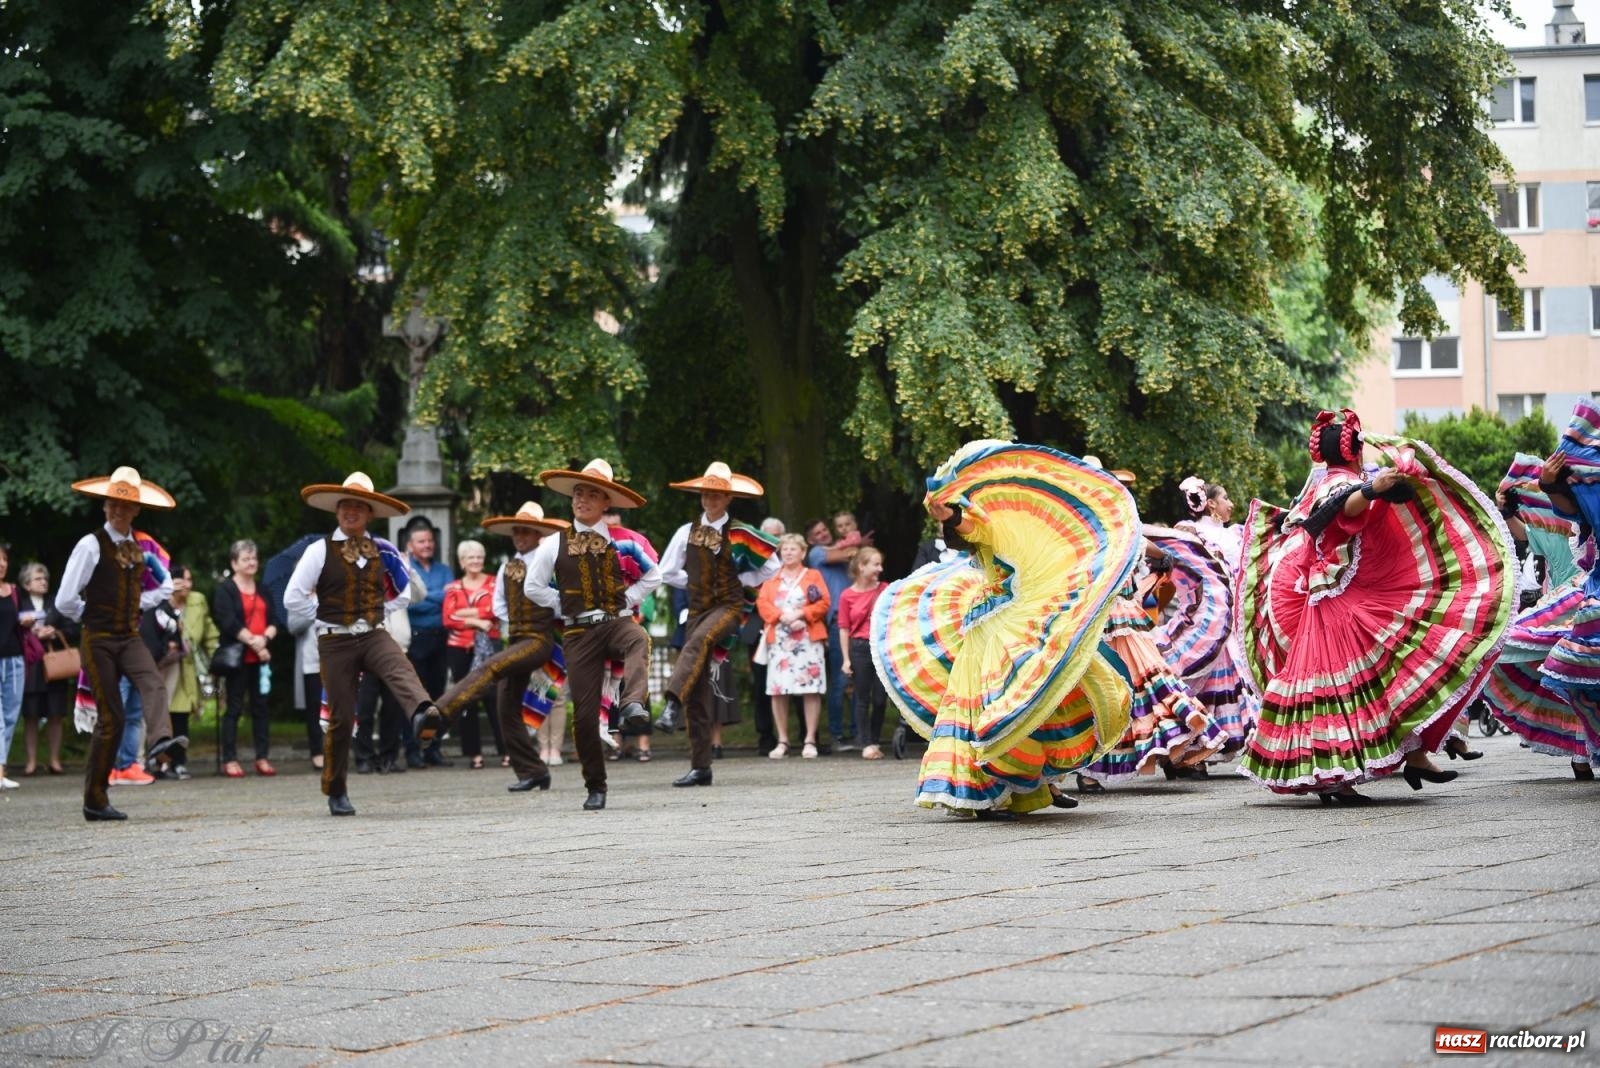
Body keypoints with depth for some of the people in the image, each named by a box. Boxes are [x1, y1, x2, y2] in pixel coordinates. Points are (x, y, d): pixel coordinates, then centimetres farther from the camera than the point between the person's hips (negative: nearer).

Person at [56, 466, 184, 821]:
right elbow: (65, 601, -9)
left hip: (130, 637, 4)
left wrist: (139, 604, 10)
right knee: (110, 718, -5)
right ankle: (94, 801, 4)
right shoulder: (91, 545, -8)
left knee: (154, 684, -27)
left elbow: (165, 587, 24)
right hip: (99, 641, -4)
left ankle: (161, 741, -51)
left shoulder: (141, 548, 8)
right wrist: (93, 615, 6)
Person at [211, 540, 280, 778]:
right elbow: (229, 622, -12)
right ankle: (230, 760, -2)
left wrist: (265, 638, -10)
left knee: (261, 706, 4)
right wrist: (253, 641, -14)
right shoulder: (224, 590, -1)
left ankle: (262, 758, 7)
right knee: (234, 708, -4)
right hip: (238, 657, -5)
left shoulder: (263, 590, 18)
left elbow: (275, 620, 9)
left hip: (262, 656, 5)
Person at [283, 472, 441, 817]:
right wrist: (328, 610, 2)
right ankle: (336, 792, 16)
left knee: (401, 670, -32)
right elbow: (293, 599, -3)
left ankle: (424, 714, -63)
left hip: (373, 636, 2)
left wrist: (376, 611, 10)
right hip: (335, 642, -1)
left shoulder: (382, 551, 7)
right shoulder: (320, 550, -2)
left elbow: (404, 594, 22)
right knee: (341, 717, 0)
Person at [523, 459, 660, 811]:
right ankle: (595, 787, 9)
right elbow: (533, 587, 9)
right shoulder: (555, 544, 5)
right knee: (585, 712, -3)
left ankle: (633, 704, -56)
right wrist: (566, 607, 1)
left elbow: (652, 577, 13)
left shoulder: (623, 542, 4)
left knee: (639, 639, -39)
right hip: (579, 632, 1)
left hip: (618, 622, -1)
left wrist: (626, 600, 1)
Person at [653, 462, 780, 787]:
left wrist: (740, 580, -1)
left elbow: (771, 566, 6)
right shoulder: (687, 532, 6)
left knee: (698, 641, -38)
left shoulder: (740, 534, -2)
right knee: (698, 693, -1)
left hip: (728, 606, -4)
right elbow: (667, 572, 13)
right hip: (697, 609, 4)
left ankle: (673, 703, -54)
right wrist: (697, 582, 6)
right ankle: (700, 768, 3)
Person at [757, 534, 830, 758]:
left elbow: (823, 603, 1)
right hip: (778, 640, 2)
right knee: (778, 691, -2)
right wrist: (782, 616, -12)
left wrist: (801, 614, -12)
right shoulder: (771, 579, 17)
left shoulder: (813, 576, 11)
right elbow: (762, 603, 4)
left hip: (808, 639, -2)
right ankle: (782, 742, 5)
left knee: (811, 689, -6)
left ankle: (810, 741, -2)